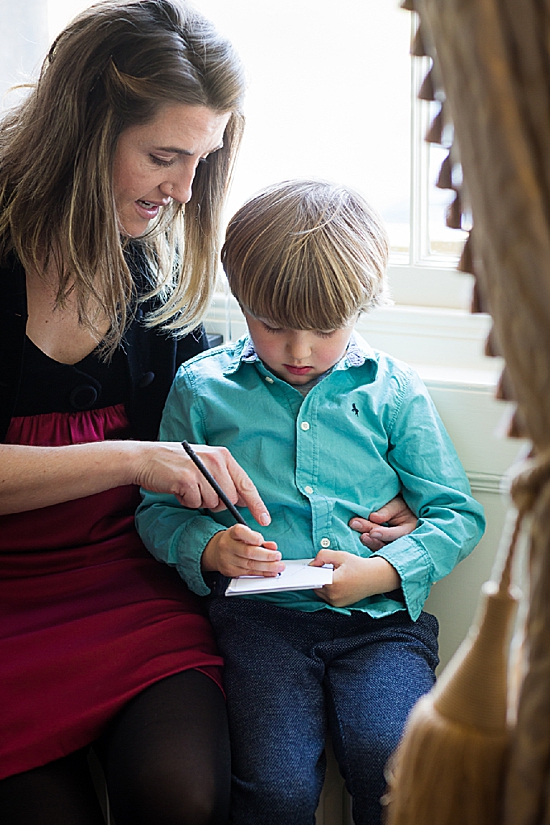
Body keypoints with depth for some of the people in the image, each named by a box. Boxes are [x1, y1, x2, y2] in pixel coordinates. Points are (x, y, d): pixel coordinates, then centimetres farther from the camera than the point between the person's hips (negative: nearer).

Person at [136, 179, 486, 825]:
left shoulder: (392, 389, 10)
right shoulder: (201, 388, 10)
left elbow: (458, 515, 10)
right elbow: (158, 509, 14)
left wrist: (384, 571, -7)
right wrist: (210, 547, -8)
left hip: (380, 616, 1)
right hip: (261, 616, 0)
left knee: (393, 764, -26)